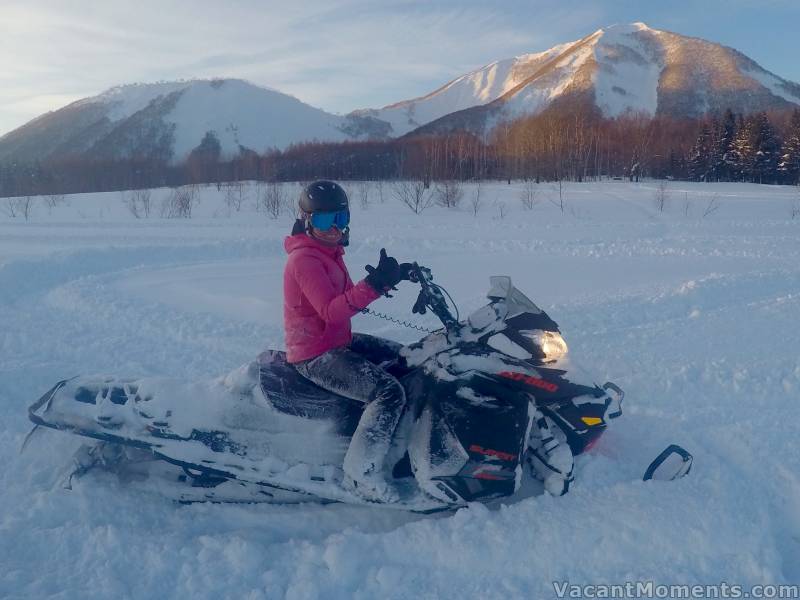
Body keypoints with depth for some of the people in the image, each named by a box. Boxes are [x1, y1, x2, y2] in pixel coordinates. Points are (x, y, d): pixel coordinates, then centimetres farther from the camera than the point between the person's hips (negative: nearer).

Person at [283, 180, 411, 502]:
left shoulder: (328, 252, 11)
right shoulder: (304, 259, -19)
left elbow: (348, 298, 11)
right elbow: (332, 311, -30)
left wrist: (388, 278, -4)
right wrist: (374, 284, -40)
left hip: (340, 341, 10)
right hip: (316, 356, -10)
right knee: (390, 393, -25)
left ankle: (405, 434, 28)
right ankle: (359, 473, -16)